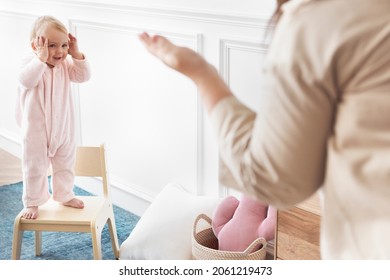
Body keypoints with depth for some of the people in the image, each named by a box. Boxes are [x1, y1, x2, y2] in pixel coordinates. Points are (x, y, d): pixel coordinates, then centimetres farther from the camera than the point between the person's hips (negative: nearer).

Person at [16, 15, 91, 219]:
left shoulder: (64, 64, 0)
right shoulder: (30, 62, -18)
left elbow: (82, 76, -4)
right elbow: (26, 80, -36)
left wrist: (76, 54, -14)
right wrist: (41, 58, -41)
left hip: (63, 127, 6)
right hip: (37, 130, -5)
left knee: (65, 163, 18)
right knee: (35, 167, 4)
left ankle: (64, 195, 37)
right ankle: (32, 203, 19)